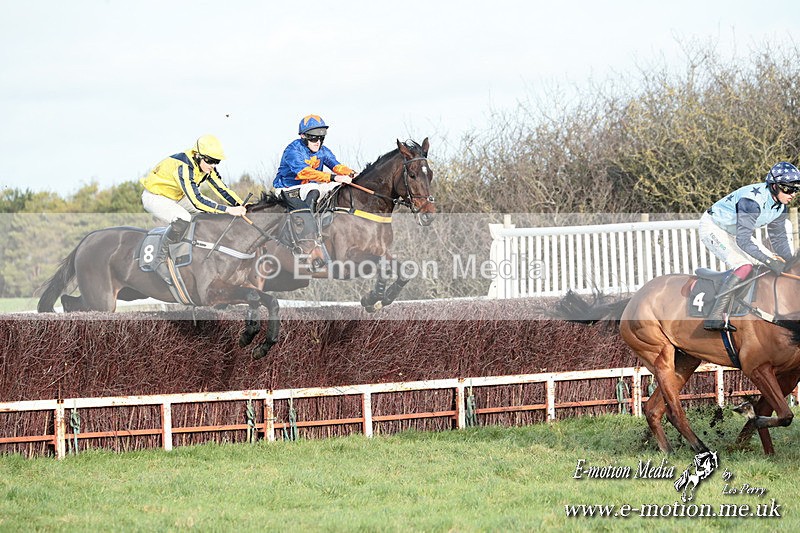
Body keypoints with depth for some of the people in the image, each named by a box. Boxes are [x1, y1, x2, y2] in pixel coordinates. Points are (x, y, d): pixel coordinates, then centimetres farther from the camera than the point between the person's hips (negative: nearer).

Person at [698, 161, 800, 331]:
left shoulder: (780, 204, -6)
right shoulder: (753, 200, -33)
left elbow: (778, 237, 6)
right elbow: (743, 241, -33)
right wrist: (769, 261, -34)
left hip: (734, 232, 9)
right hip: (713, 229, -9)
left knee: (774, 263, 1)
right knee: (744, 266, -29)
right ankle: (714, 319, -34)